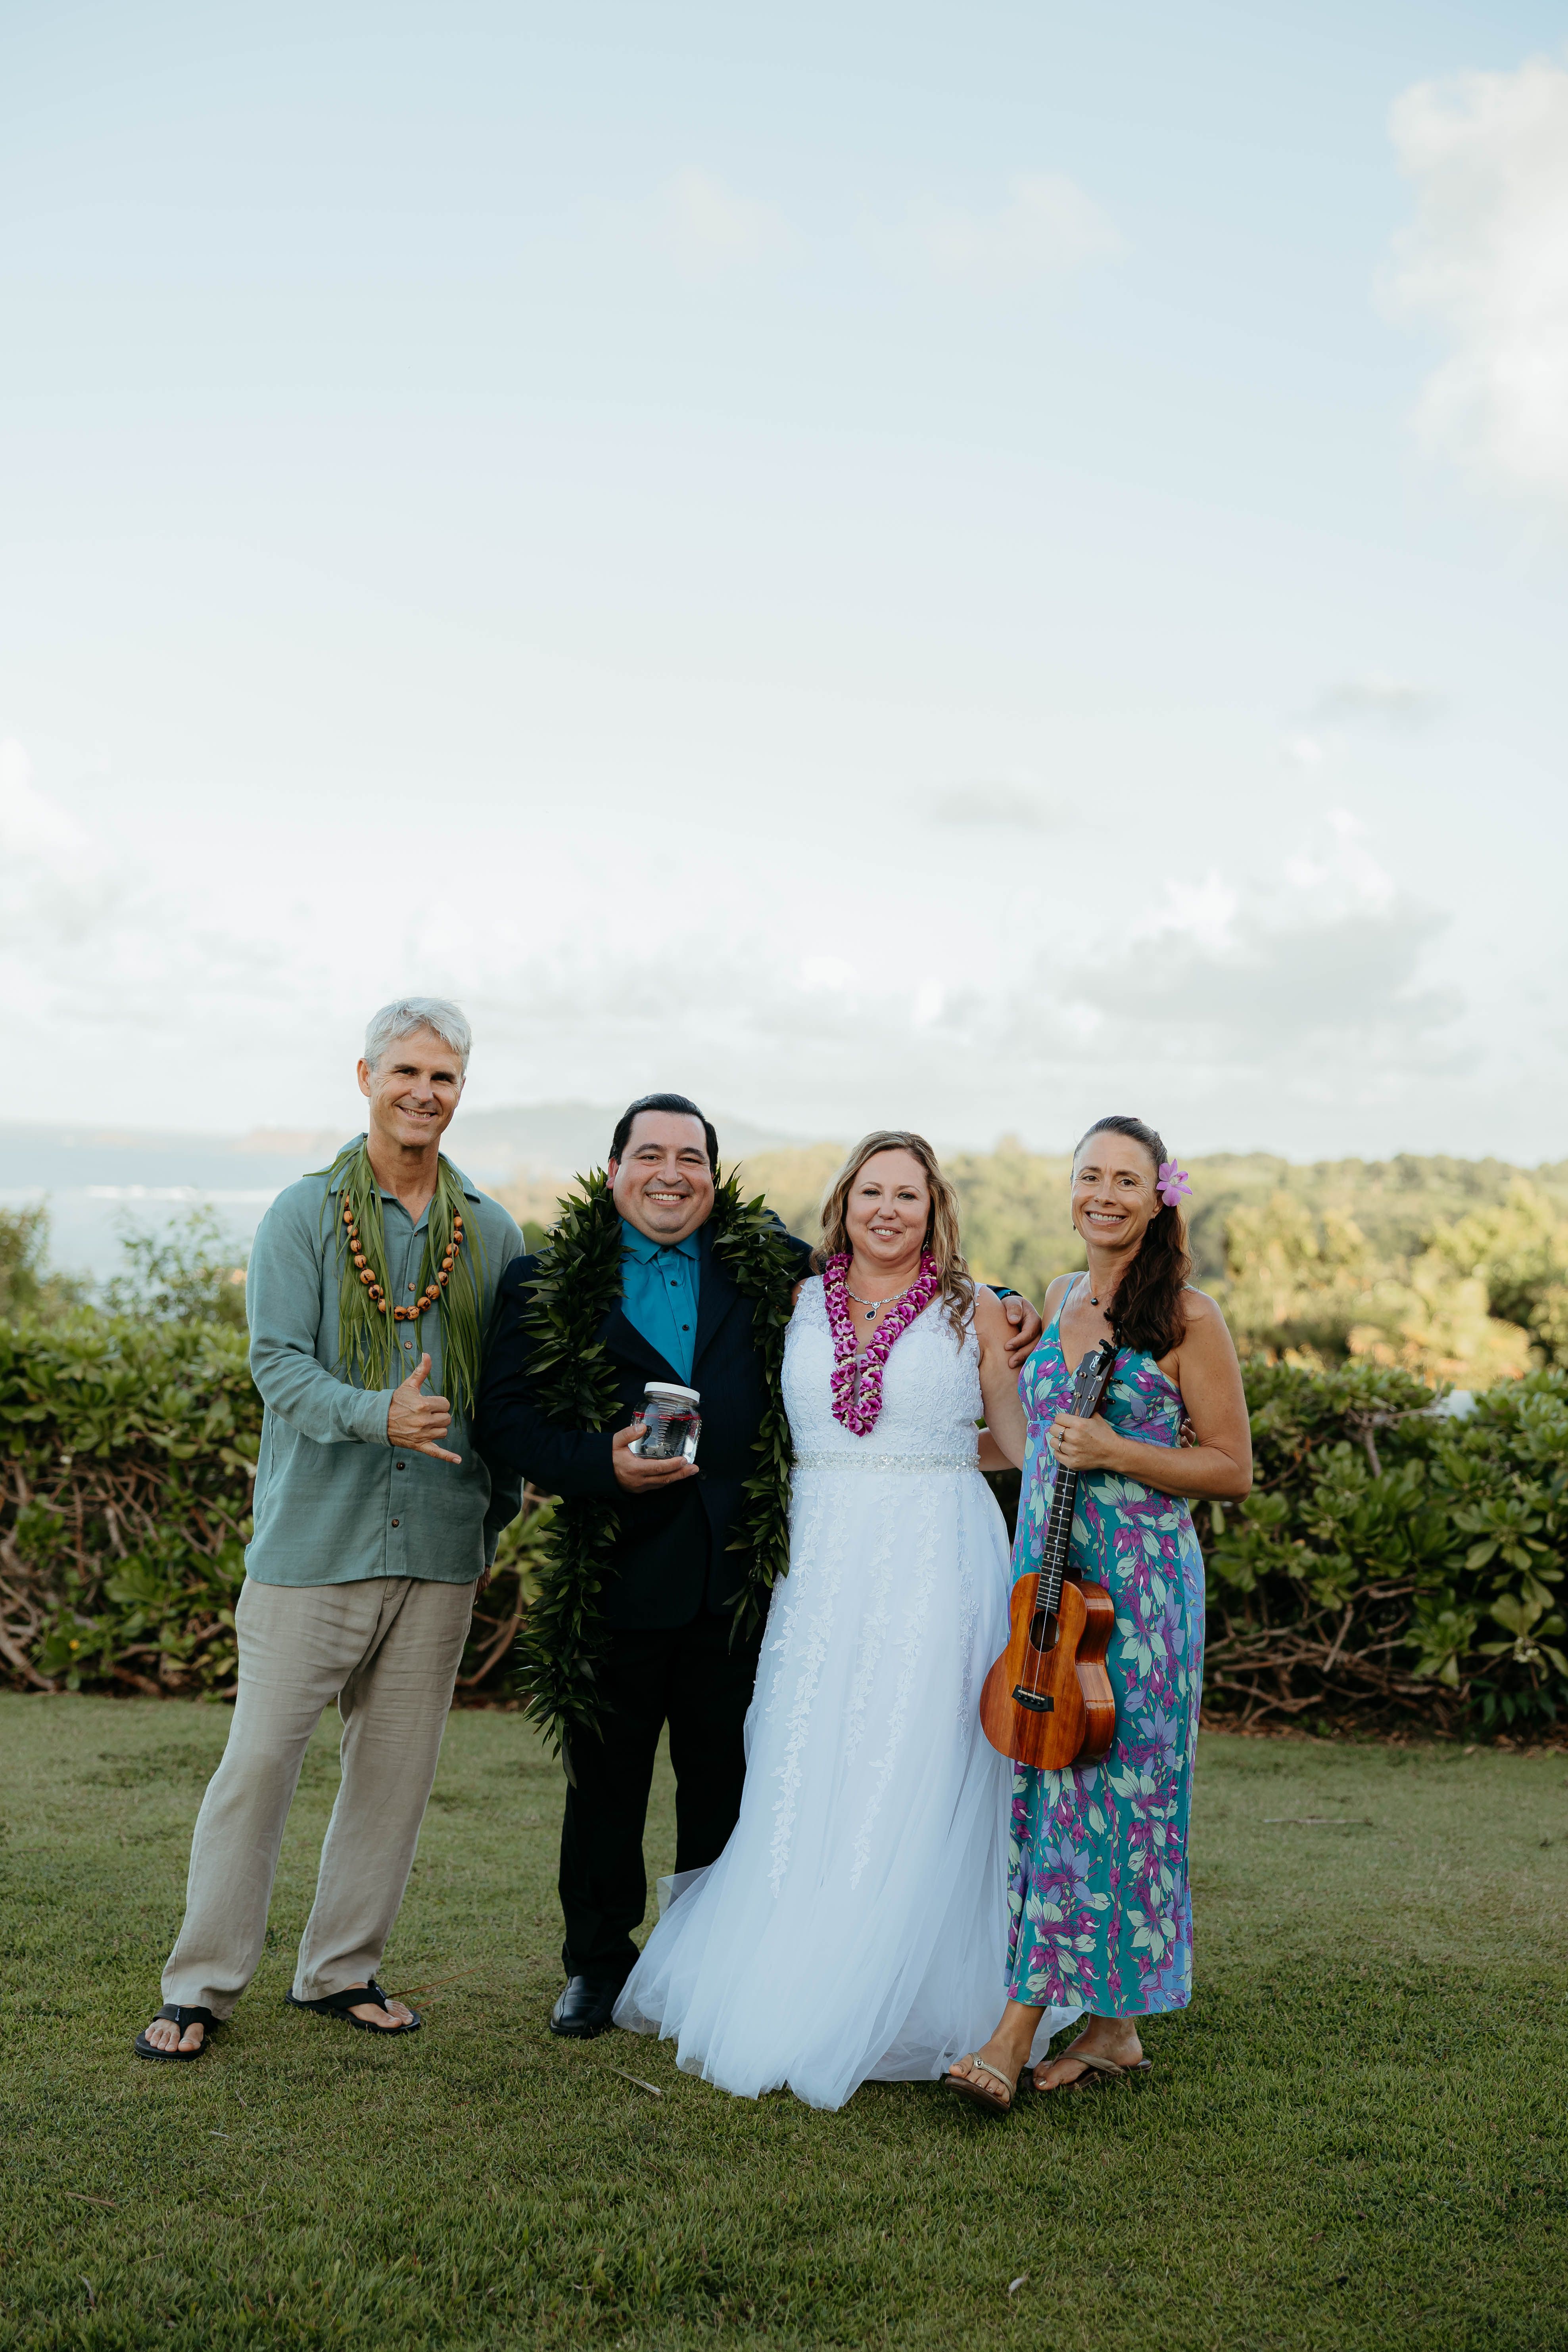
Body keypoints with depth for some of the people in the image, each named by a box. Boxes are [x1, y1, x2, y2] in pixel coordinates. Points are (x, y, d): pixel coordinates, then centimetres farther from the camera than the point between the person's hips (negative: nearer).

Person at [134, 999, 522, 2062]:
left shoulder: (493, 1233, 9)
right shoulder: (306, 1214, -2)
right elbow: (278, 1363, -11)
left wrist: (501, 1510, 4)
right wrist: (378, 1415, -27)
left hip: (439, 1548, 3)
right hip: (315, 1536, -3)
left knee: (397, 1769, 10)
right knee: (261, 1758, 1)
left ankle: (343, 1970, 26)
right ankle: (203, 1984, 15)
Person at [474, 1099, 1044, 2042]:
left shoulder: (770, 1262, 5)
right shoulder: (552, 1286, 0)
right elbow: (508, 1415, -4)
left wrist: (996, 1311, 2)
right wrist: (603, 1464, -19)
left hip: (737, 1575, 1)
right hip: (615, 1574, -1)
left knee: (725, 1784, 13)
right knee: (605, 1785, 13)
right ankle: (598, 1965, 32)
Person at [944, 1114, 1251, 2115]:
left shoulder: (1187, 1317, -6)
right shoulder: (1061, 1300, 13)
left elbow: (1232, 1469, -7)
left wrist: (1115, 1453, -17)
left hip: (1137, 1583, -6)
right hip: (1046, 1573, 7)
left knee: (1098, 1790, -6)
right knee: (1049, 1787, 6)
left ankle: (1017, 2036, -3)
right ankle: (1115, 2031, 18)